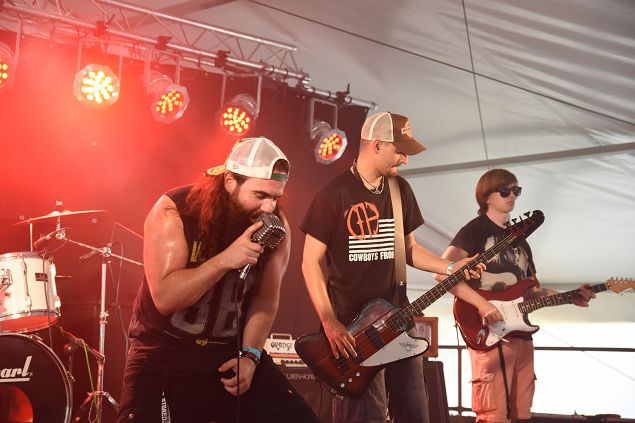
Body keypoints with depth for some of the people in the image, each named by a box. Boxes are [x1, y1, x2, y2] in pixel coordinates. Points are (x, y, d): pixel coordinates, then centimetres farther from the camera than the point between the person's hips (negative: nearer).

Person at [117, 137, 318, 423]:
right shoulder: (175, 211, -17)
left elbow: (265, 299, 2)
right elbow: (165, 297, -24)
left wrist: (250, 354, -10)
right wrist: (225, 260, -33)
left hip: (233, 351, 3)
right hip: (165, 352, -3)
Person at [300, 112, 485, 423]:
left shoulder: (401, 190, 8)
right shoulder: (335, 194, -11)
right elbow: (311, 261, -10)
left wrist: (452, 267, 1)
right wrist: (330, 324, -17)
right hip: (352, 326, -6)